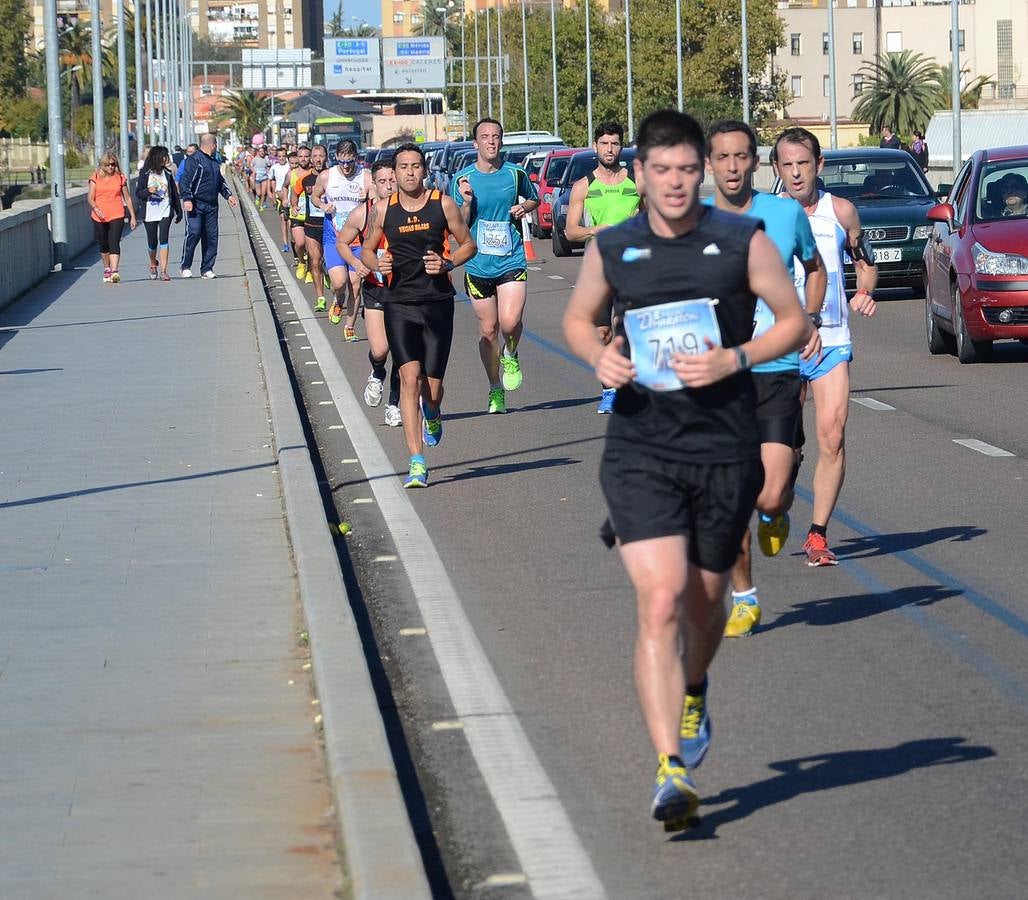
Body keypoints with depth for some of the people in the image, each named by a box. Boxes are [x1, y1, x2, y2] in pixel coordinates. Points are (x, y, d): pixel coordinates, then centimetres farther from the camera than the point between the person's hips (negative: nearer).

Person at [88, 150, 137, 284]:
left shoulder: (120, 177, 5)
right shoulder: (96, 177, 3)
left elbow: (127, 198, 11)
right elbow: (90, 197, -1)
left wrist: (133, 216, 11)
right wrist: (95, 208, -21)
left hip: (116, 216, -1)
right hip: (99, 217, 1)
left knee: (114, 244, -15)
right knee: (104, 246, 12)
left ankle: (114, 272, -26)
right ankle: (107, 270, 30)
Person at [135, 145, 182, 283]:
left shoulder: (167, 173, 6)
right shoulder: (145, 173, -1)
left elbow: (174, 192, 11)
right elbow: (138, 193, -1)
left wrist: (179, 212, 12)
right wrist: (148, 191, -23)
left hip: (166, 211, 1)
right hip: (150, 213, -1)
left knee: (163, 239, -13)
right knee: (152, 242, 8)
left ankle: (163, 271, -15)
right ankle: (153, 264, 37)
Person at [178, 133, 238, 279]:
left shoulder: (214, 162, 18)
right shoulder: (194, 160, -8)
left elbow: (220, 181, 30)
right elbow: (186, 181, -15)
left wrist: (228, 195, 22)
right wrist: (187, 199, -23)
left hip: (211, 206, 8)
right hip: (196, 205, -8)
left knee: (211, 236, 5)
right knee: (193, 233, -13)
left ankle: (207, 268, 11)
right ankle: (186, 267, -2)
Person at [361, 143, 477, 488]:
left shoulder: (443, 205, 1)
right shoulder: (384, 210, 4)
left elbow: (468, 244, 10)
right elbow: (367, 249, 16)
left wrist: (447, 263, -9)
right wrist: (376, 263, -7)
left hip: (438, 304, 0)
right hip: (399, 305, 0)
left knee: (432, 384, 2)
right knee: (410, 377, -15)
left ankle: (432, 416, 43)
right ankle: (417, 463, -15)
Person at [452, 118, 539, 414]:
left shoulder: (515, 173, 2)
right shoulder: (463, 178, -1)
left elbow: (534, 199, 22)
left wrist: (524, 207, 0)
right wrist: (467, 202, -17)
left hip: (511, 261, -1)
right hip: (478, 265, 1)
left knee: (510, 322, -18)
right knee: (488, 331, 6)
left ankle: (510, 356, 15)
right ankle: (496, 390, 22)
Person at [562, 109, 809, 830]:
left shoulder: (743, 241, -2)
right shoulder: (611, 250, 1)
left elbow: (796, 323, 4)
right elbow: (578, 319, 18)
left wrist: (734, 359, -13)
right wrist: (599, 356, -5)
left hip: (726, 452, 1)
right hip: (640, 452, -1)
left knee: (704, 604, 16)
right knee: (660, 603, -15)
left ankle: (694, 691, 51)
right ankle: (673, 772, -17)